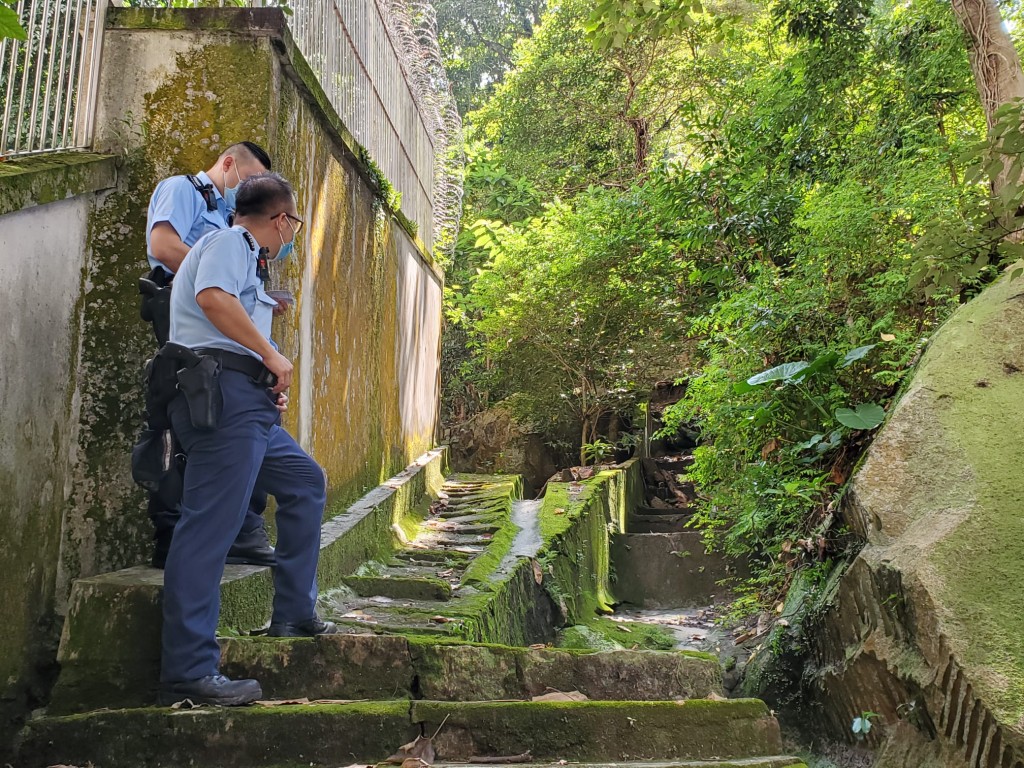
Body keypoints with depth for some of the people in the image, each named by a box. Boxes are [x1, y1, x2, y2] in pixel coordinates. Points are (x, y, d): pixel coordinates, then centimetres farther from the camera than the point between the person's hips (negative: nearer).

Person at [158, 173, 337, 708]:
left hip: (247, 402, 11)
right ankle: (188, 672, -14)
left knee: (306, 482, 19)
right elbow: (212, 297, -22)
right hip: (223, 392, -11)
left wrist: (270, 384, 16)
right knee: (210, 527, -14)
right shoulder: (229, 242, 0)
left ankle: (294, 616, 21)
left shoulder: (247, 260, 29)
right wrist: (272, 354, -15)